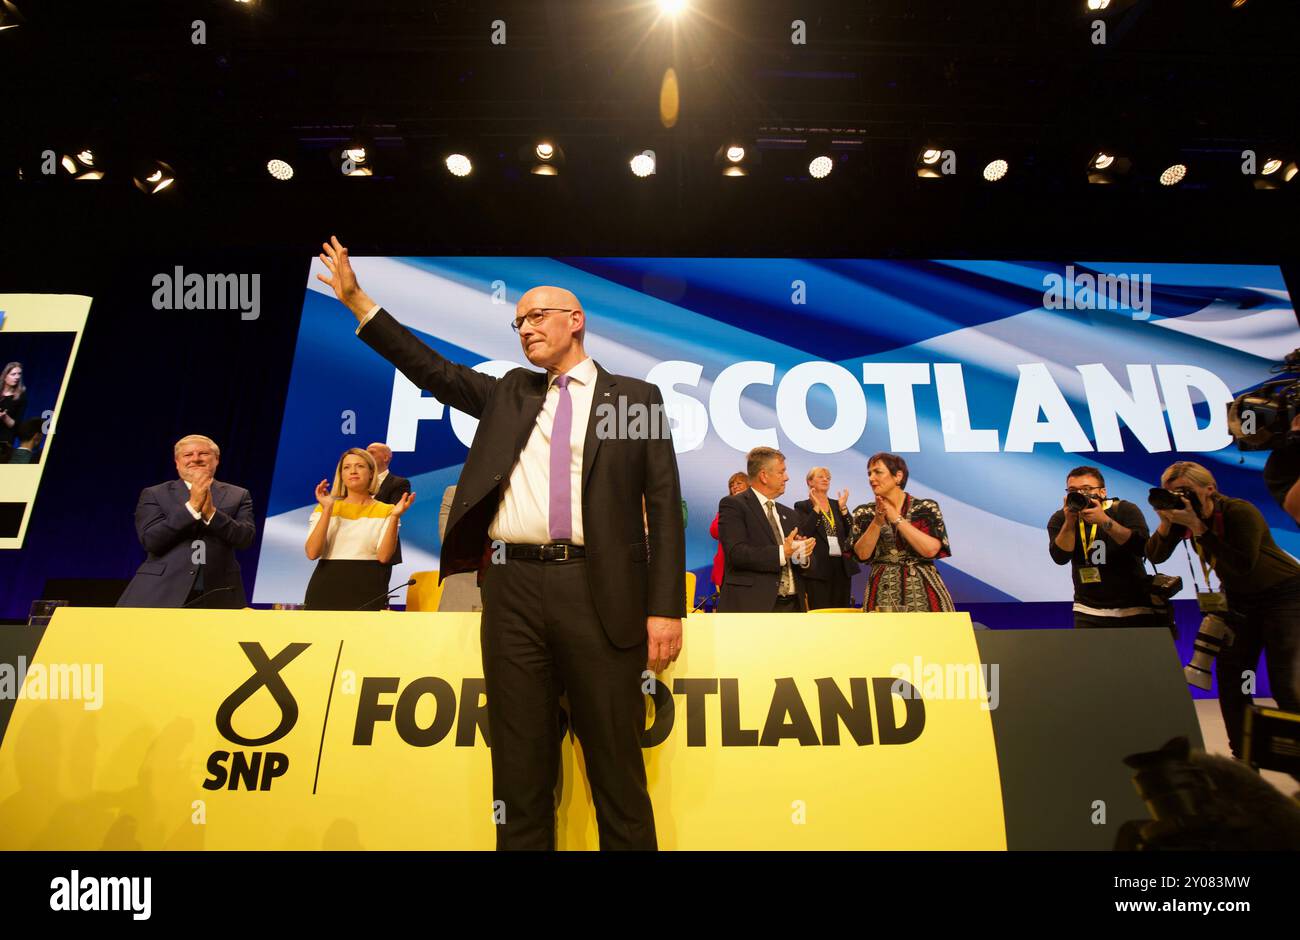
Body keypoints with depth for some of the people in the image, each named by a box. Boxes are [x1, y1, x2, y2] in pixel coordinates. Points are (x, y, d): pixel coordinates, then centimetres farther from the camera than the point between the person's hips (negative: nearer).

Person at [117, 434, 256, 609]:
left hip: (217, 594, 1)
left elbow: (246, 538, -2)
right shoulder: (154, 494, 8)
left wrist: (211, 513, -15)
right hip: (161, 593, -1)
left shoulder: (238, 496, 10)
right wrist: (191, 506, -13)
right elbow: (150, 540, -6)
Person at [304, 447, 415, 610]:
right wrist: (328, 509, -10)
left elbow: (384, 556, -9)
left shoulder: (386, 511, 5)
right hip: (325, 589, 1)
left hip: (368, 592, -1)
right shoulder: (324, 508, 10)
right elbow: (312, 553, -5)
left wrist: (395, 517, -18)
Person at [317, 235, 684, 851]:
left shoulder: (636, 398, 8)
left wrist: (666, 607, -6)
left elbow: (664, 504, 2)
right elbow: (432, 370, 18)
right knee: (519, 765, 10)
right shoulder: (510, 393, 20)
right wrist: (357, 302, 13)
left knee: (617, 768, 4)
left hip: (599, 592, -3)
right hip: (513, 588, 4)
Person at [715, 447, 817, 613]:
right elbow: (737, 553, -17)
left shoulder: (789, 514, 19)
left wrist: (803, 556, -5)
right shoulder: (733, 505, -3)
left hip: (792, 605, 7)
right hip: (752, 605, -7)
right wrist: (782, 552, -20)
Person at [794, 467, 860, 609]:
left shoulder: (837, 505, 16)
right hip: (818, 568, -5)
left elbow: (851, 532, 9)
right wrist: (816, 508, -13)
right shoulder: (802, 506, 2)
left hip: (842, 566, 5)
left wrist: (843, 507, 0)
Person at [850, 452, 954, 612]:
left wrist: (896, 518, -14)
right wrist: (878, 521, -16)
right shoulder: (864, 513, 4)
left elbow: (930, 550, -15)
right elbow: (862, 554, -6)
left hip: (923, 592, -1)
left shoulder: (926, 508, -2)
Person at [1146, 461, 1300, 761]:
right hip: (1238, 598, 6)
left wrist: (1198, 527, -39)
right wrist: (1165, 522, -29)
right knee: (1230, 680, 2)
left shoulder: (1240, 512, -26)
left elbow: (1243, 565, -36)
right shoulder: (1182, 515, -11)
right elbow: (1155, 556, -14)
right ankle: (1244, 758, 13)